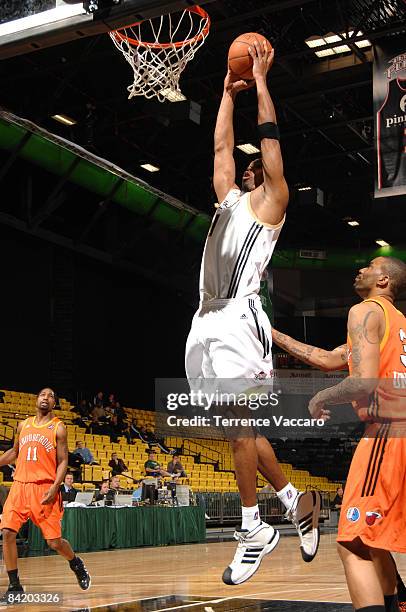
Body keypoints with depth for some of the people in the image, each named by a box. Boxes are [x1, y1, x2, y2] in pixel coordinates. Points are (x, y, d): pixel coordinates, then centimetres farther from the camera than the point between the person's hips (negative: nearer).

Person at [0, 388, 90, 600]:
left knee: (54, 542, -3)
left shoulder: (58, 428, 0)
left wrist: (54, 488, -16)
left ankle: (76, 564, 29)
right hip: (20, 485, 4)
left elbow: (63, 462, -3)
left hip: (45, 487, -4)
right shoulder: (24, 425, 13)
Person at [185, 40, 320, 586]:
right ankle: (297, 503, 21)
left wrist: (261, 82, 10)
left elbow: (270, 138, 2)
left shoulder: (272, 201, 6)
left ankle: (255, 531, -3)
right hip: (206, 323, 8)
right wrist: (229, 93, 35)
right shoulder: (232, 200, 24)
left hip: (239, 321, -8)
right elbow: (222, 146, 29)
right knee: (242, 427, 10)